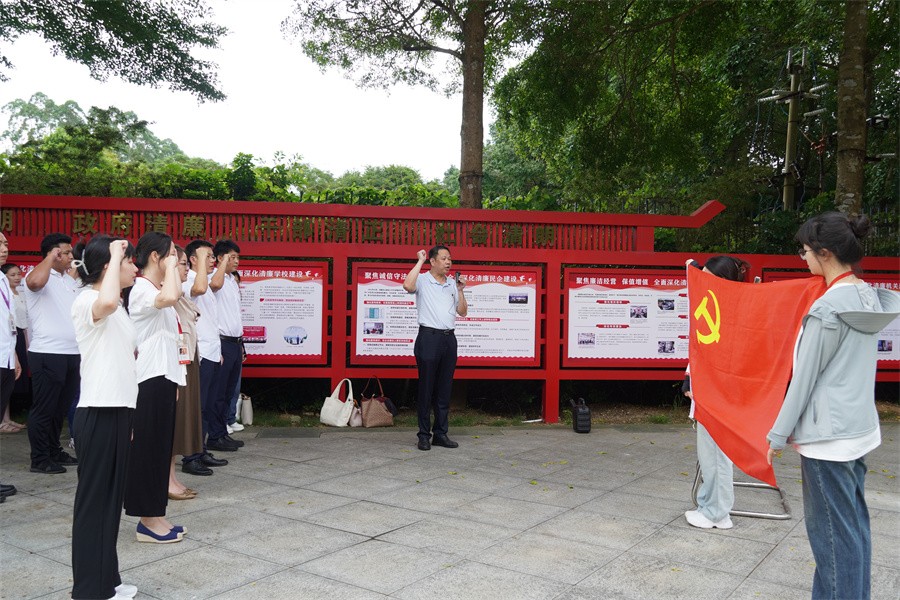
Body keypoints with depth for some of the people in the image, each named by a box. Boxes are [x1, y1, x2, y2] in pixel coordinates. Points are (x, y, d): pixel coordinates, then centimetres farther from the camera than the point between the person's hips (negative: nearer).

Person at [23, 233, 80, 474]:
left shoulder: (70, 280, 18)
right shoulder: (40, 275, -7)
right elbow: (35, 282, -34)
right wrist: (50, 257, -20)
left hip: (72, 354, 8)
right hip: (47, 354, -8)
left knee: (61, 407, 16)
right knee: (44, 409, 0)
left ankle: (54, 451, 28)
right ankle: (39, 460, 9)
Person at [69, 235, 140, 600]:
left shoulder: (117, 309, 16)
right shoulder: (85, 301, -12)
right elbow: (107, 302, -39)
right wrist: (115, 256, -24)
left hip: (118, 410, 9)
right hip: (98, 413, -9)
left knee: (111, 497, 14)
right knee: (93, 498, 0)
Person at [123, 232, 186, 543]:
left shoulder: (155, 290, 17)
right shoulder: (141, 289, -14)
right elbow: (170, 297, -39)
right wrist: (170, 267, -21)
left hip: (163, 378, 10)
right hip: (150, 380, -10)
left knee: (161, 448, 13)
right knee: (148, 448, -2)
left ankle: (154, 515, 21)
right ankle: (148, 520, 8)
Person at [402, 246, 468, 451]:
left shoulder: (453, 283, 15)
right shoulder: (422, 280, -2)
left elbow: (462, 312, 17)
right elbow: (408, 286, -25)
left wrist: (460, 290, 4)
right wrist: (420, 261, -15)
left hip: (449, 338, 6)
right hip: (429, 337, -5)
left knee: (445, 389, 8)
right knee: (426, 388, -1)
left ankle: (441, 434, 15)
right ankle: (424, 435, 6)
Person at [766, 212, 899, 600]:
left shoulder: (827, 308, -19)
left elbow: (805, 376, -15)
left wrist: (779, 433, -7)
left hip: (829, 434, -9)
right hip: (860, 427, 9)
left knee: (832, 529, 2)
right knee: (854, 523, 17)